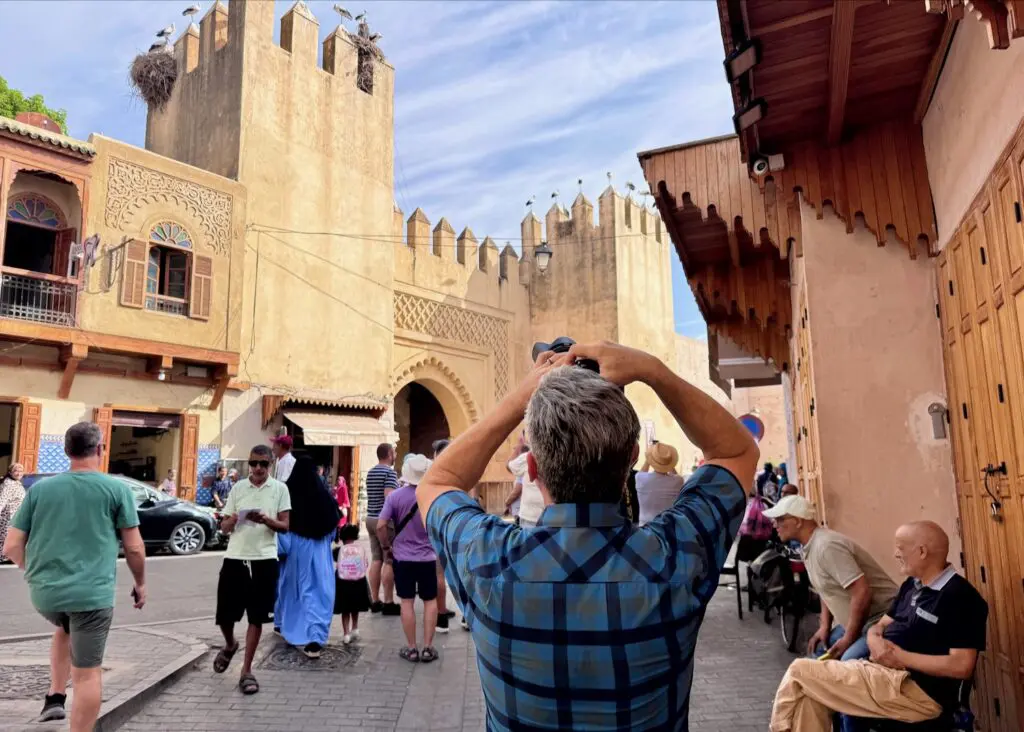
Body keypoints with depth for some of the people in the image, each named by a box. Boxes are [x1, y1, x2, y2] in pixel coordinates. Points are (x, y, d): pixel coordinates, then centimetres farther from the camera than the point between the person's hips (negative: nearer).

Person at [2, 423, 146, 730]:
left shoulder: (39, 488, 5)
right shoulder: (117, 489, -4)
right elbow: (134, 548, -3)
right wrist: (140, 583, 13)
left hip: (44, 593, 4)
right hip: (92, 594, -4)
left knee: (65, 628, 35)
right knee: (88, 672, 6)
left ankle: (55, 697, 28)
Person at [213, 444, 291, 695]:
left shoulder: (280, 489, 2)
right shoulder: (238, 488, 7)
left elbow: (285, 526, -1)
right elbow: (223, 527, 9)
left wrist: (266, 520, -21)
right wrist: (234, 520, -14)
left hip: (264, 560, -2)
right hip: (234, 558, 2)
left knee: (256, 617, 3)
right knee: (225, 614, 8)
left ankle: (246, 671, 16)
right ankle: (230, 645, 41)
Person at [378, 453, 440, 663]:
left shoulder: (395, 496, -10)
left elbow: (380, 526, -13)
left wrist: (386, 546, 3)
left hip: (403, 558, 0)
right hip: (428, 558, 0)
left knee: (407, 602, 8)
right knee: (430, 601, 12)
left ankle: (411, 648, 15)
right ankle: (428, 648, 14)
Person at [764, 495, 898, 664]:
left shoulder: (826, 546, -26)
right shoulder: (809, 547, 5)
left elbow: (862, 593, -30)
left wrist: (848, 639, -21)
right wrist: (824, 626, 8)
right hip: (855, 620, 10)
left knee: (849, 661, -28)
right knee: (820, 650, 13)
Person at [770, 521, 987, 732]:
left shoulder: (961, 597, -14)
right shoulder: (912, 585, 14)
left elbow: (962, 666, -21)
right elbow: (880, 626, 18)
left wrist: (901, 657, -17)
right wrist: (875, 642, -6)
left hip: (918, 691, -9)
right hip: (883, 671, 9)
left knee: (800, 672, -12)